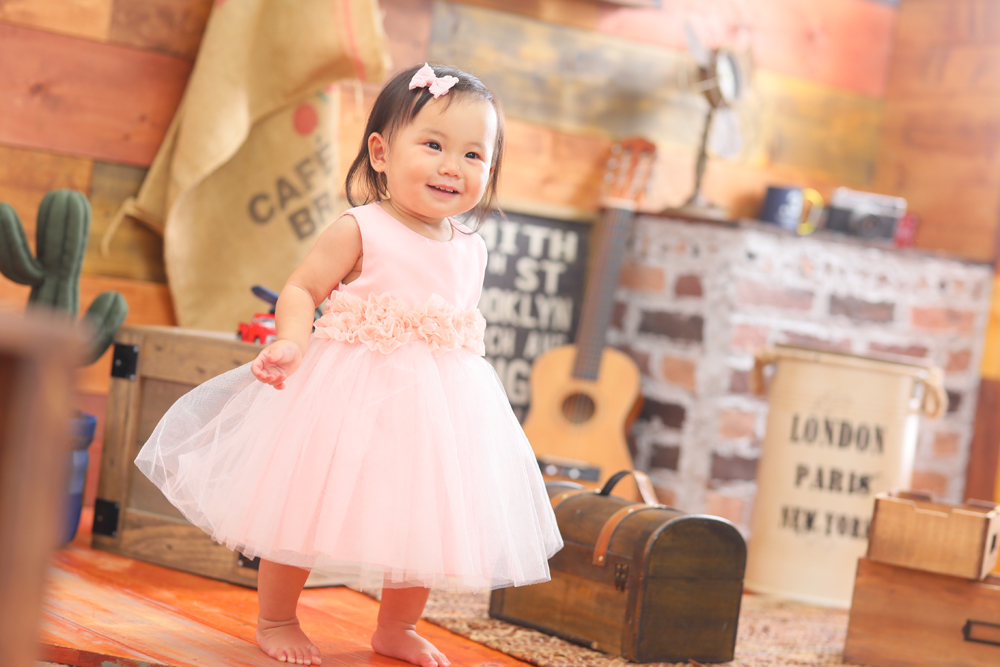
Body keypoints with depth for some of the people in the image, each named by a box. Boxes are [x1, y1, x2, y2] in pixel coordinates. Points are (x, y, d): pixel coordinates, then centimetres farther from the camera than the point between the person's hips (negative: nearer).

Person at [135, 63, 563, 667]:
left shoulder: (471, 249, 6)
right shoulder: (359, 231, -12)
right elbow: (301, 289, -9)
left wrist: (469, 379, 9)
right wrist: (293, 341, -24)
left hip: (439, 402, 5)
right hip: (353, 391, -5)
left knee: (425, 517, 11)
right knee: (307, 504, 3)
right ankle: (276, 618, 24)